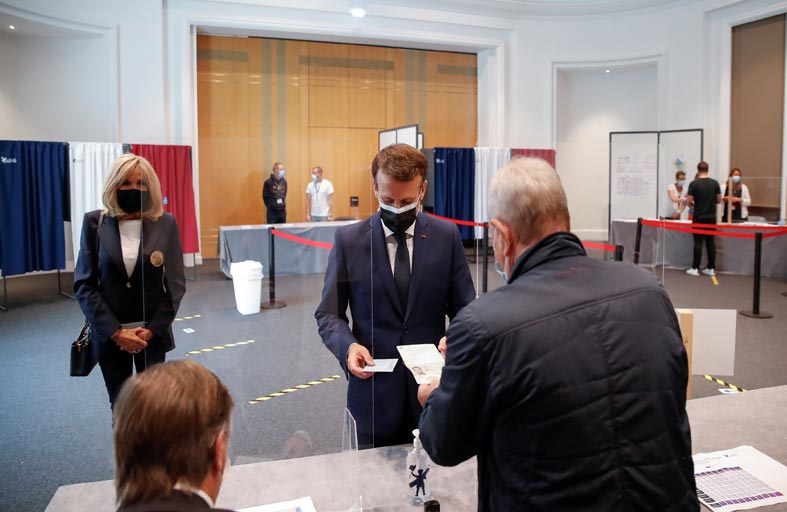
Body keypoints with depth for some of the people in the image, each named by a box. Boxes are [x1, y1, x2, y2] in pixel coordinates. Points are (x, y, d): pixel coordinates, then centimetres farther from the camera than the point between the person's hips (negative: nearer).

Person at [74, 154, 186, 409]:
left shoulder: (165, 223, -3)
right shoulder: (95, 222, -3)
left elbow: (176, 284, -2)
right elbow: (84, 284, -4)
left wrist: (152, 330, -10)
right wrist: (115, 331, -12)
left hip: (153, 334, 0)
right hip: (109, 335, 0)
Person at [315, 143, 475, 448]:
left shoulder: (447, 236, -1)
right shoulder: (349, 240, -3)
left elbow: (464, 308, 4)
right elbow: (329, 314, 2)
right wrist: (348, 345, -17)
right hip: (374, 389, 0)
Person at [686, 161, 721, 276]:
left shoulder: (694, 184, -8)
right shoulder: (715, 183, 1)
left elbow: (689, 201, -9)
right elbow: (719, 200, 4)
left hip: (699, 218, -3)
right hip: (711, 217, 3)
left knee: (698, 243, 0)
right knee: (711, 242, 7)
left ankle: (695, 268, 1)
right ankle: (711, 268, 10)